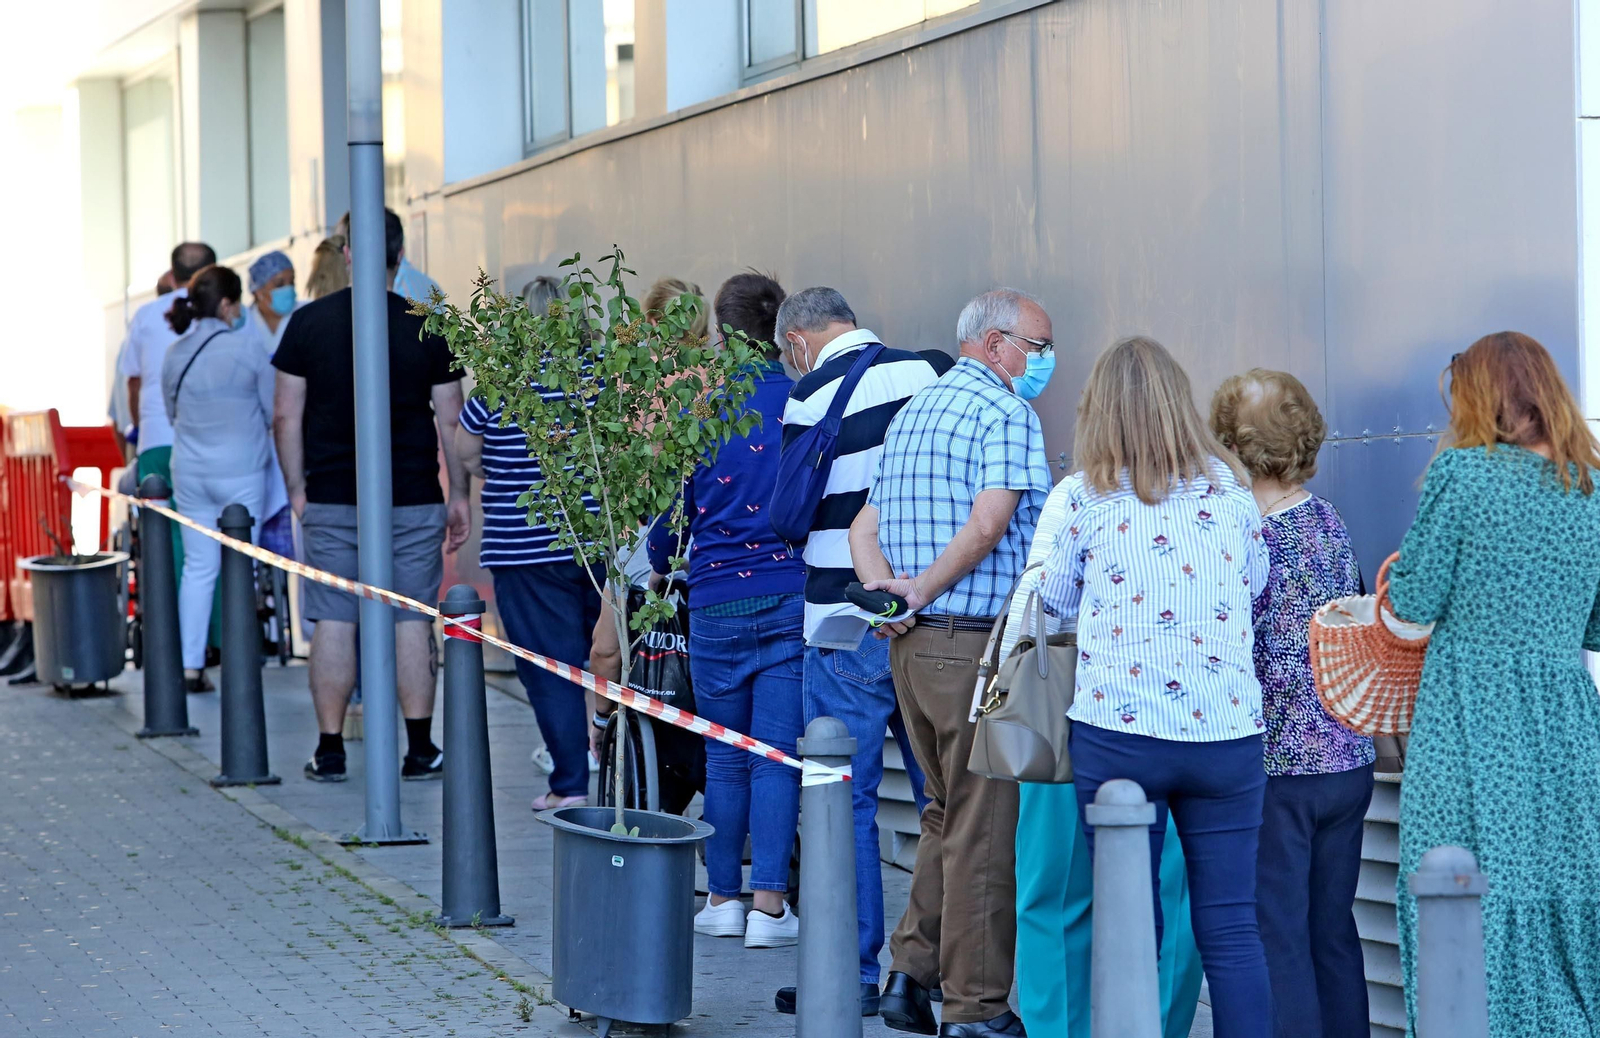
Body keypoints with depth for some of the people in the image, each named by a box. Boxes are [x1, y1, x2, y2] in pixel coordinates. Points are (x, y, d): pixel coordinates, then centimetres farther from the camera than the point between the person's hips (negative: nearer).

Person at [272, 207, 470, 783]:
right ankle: (420, 750, 4)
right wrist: (459, 495, 9)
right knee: (411, 621, 3)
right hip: (413, 498, 0)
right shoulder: (427, 326, -1)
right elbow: (451, 421, 1)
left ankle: (330, 750, 5)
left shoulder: (309, 321, 0)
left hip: (331, 499, 1)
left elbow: (286, 416, 2)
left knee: (333, 622, 3)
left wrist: (297, 490, 10)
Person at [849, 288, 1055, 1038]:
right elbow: (989, 522, -22)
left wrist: (887, 590, -1)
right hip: (979, 645, -8)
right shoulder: (1005, 412, -9)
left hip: (913, 647, 9)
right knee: (985, 832, -2)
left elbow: (864, 529, 15)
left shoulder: (912, 412, 19)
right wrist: (926, 589, -11)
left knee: (948, 815, 20)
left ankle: (911, 973, 18)